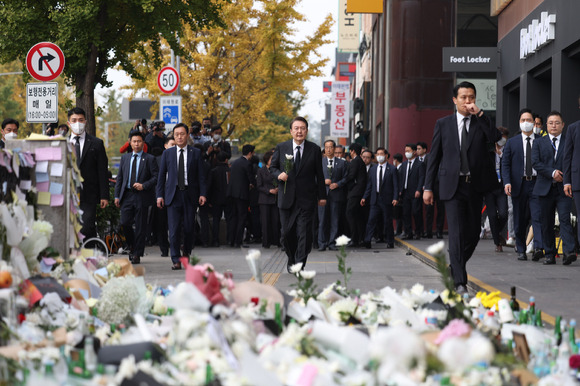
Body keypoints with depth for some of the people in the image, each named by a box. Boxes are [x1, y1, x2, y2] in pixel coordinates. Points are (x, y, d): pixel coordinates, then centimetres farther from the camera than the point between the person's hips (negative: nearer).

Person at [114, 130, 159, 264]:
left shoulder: (150, 159, 2)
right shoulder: (125, 158, 14)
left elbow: (156, 177, -2)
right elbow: (119, 178, 14)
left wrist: (143, 185, -16)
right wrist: (117, 195, 7)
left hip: (142, 196, -3)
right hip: (127, 195, 3)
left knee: (140, 227, -1)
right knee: (125, 223, -4)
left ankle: (137, 254, 7)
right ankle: (133, 247, 20)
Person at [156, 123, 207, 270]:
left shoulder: (196, 153, 6)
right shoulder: (167, 153, 9)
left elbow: (201, 175, 5)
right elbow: (161, 175, 9)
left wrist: (202, 194, -3)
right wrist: (160, 195, 2)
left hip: (190, 195, 0)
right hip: (173, 195, 0)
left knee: (189, 228, 1)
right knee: (174, 229, -7)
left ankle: (186, 253, 26)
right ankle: (176, 260, -5)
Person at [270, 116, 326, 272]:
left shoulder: (314, 150, 3)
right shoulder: (281, 148, 5)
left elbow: (319, 175, 7)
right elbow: (272, 166, 14)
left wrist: (322, 195, 6)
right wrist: (278, 174, -9)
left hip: (306, 199, -1)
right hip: (286, 198, 2)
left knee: (304, 233, -9)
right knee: (287, 232, 6)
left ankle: (299, 265, -8)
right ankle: (291, 259, 27)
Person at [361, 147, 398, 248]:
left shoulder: (392, 169, 1)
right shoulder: (373, 169, 13)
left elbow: (396, 185, -2)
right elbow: (369, 185, 15)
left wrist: (395, 198, -12)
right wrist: (365, 197, 7)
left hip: (387, 200, -3)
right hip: (375, 199, 3)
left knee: (388, 221, 3)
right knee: (371, 220, -7)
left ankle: (390, 242, 13)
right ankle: (367, 241, -11)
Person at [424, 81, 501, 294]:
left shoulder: (481, 122, 8)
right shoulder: (443, 124, 7)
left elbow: (496, 137, -13)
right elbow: (434, 157, 8)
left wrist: (479, 114, -16)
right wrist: (428, 187, 3)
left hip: (475, 186, 2)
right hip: (452, 186, -2)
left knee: (473, 233, 9)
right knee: (457, 234, -11)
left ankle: (456, 267, 32)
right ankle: (460, 282, -12)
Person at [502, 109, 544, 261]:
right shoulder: (512, 142, 10)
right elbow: (505, 164, 7)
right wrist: (507, 182, -8)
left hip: (536, 184, -1)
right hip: (518, 185, 2)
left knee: (537, 216, -14)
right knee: (520, 220, 6)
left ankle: (538, 248, -23)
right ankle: (521, 250, 15)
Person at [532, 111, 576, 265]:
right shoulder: (539, 142, 11)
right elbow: (535, 162, -1)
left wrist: (564, 176, -12)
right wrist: (552, 173, -12)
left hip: (563, 188, -2)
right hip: (545, 188, 2)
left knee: (564, 219, -15)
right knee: (546, 223, 5)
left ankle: (569, 252, -24)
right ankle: (550, 254, 12)